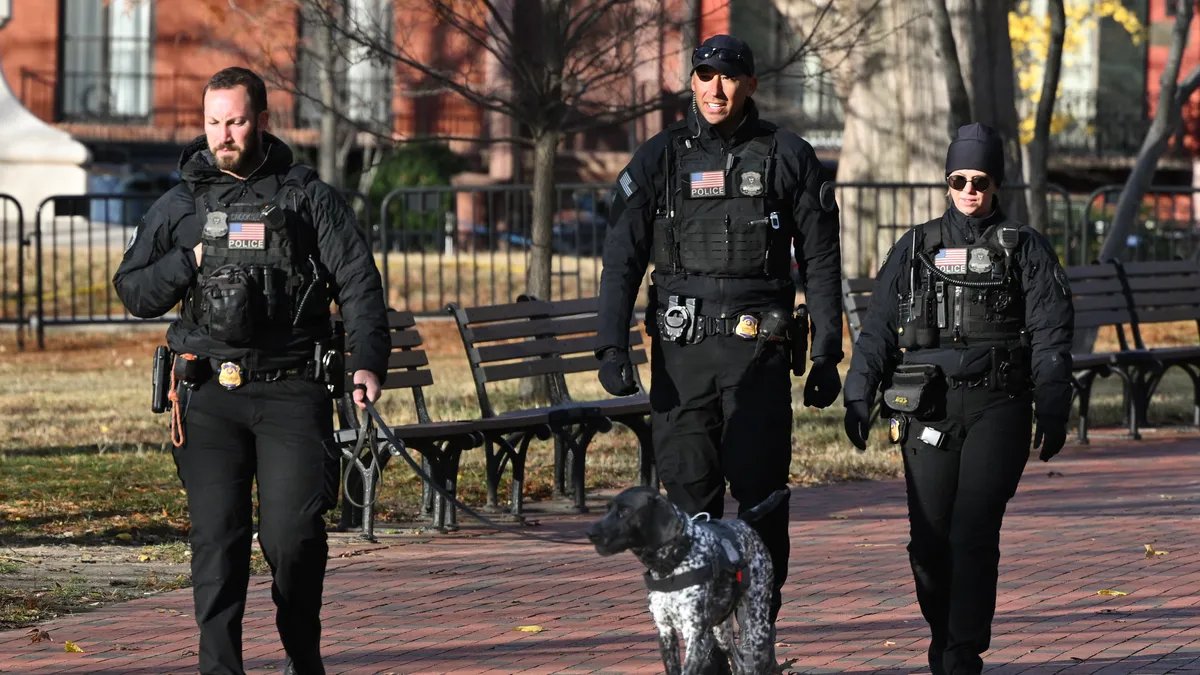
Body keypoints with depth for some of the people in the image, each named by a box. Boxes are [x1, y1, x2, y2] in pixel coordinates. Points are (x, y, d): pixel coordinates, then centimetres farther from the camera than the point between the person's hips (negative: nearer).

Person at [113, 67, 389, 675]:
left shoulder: (309, 198, 8)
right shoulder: (180, 206, 14)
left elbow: (359, 284, 3)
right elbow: (132, 291, 16)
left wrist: (368, 361, -11)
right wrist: (188, 263, -2)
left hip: (291, 394, -2)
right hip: (209, 395, 2)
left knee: (293, 532, -9)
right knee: (217, 535, -6)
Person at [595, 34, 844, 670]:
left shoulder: (787, 158, 5)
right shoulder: (659, 159, 8)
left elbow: (821, 262, 7)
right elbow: (622, 259, 6)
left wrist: (827, 356, 2)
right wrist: (611, 347, -4)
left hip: (759, 351, -1)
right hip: (680, 353, 1)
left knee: (761, 496, -5)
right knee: (689, 498, 2)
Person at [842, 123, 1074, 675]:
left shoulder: (1024, 249, 7)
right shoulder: (916, 249, 13)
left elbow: (1051, 335, 2)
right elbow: (878, 328, 10)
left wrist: (1054, 411, -6)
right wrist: (857, 397, 0)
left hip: (999, 407, -2)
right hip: (929, 410, 2)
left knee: (974, 532, -12)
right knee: (929, 540, 2)